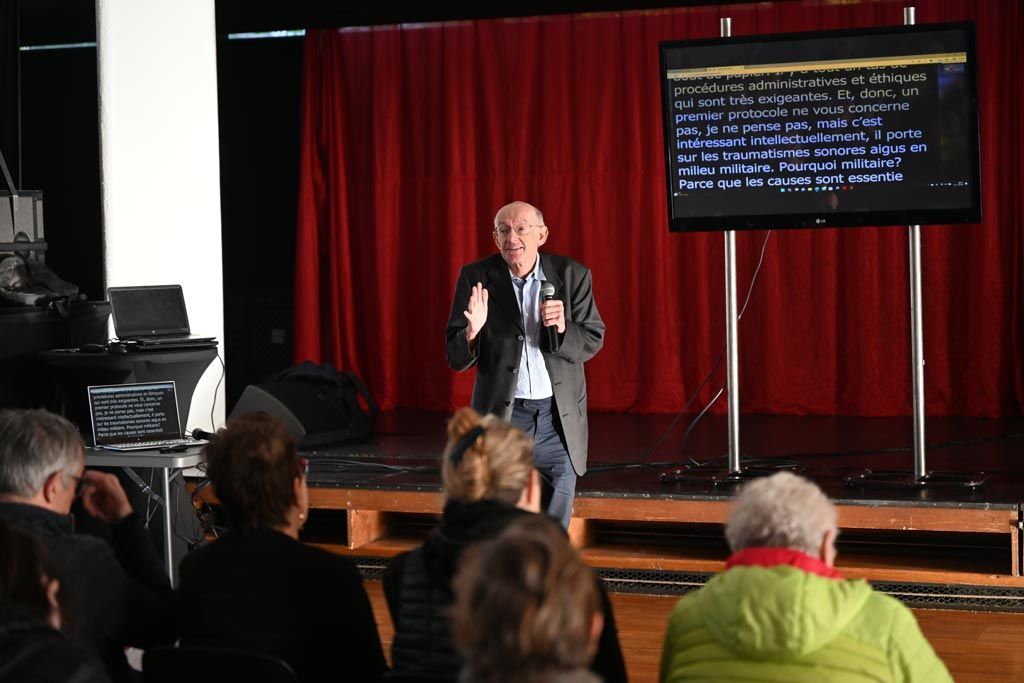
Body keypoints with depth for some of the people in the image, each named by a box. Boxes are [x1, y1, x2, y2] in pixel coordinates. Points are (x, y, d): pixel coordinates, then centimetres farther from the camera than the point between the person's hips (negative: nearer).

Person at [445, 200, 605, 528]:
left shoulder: (572, 275, -2)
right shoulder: (476, 277, -4)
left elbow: (592, 342, 1)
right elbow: (456, 359, -3)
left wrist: (562, 328, -20)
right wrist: (473, 331, -26)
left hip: (559, 416, 1)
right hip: (502, 415, -1)